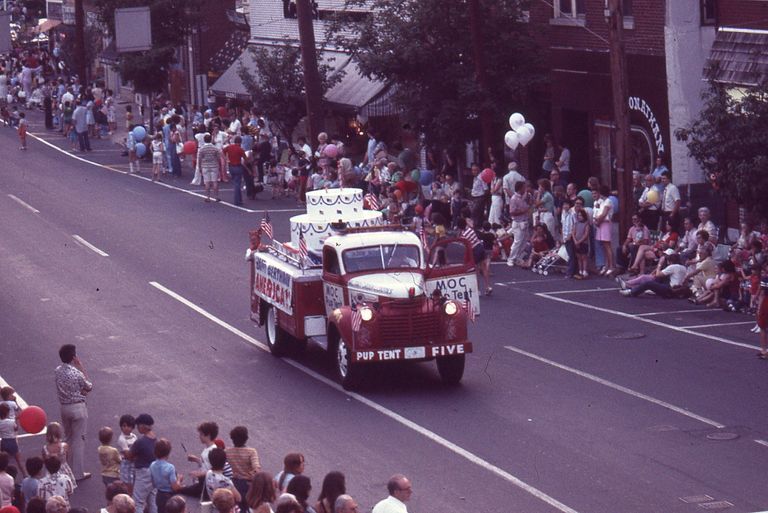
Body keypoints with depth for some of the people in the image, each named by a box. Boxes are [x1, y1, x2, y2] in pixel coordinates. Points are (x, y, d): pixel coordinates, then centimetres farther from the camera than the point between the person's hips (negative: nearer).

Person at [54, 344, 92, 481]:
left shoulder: (58, 371, -2)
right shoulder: (77, 373, -22)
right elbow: (89, 388, -6)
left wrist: (81, 391, -4)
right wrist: (81, 368, -8)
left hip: (64, 407, 7)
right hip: (78, 408, -7)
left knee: (67, 438, 21)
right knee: (78, 440, 2)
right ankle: (77, 473, 6)